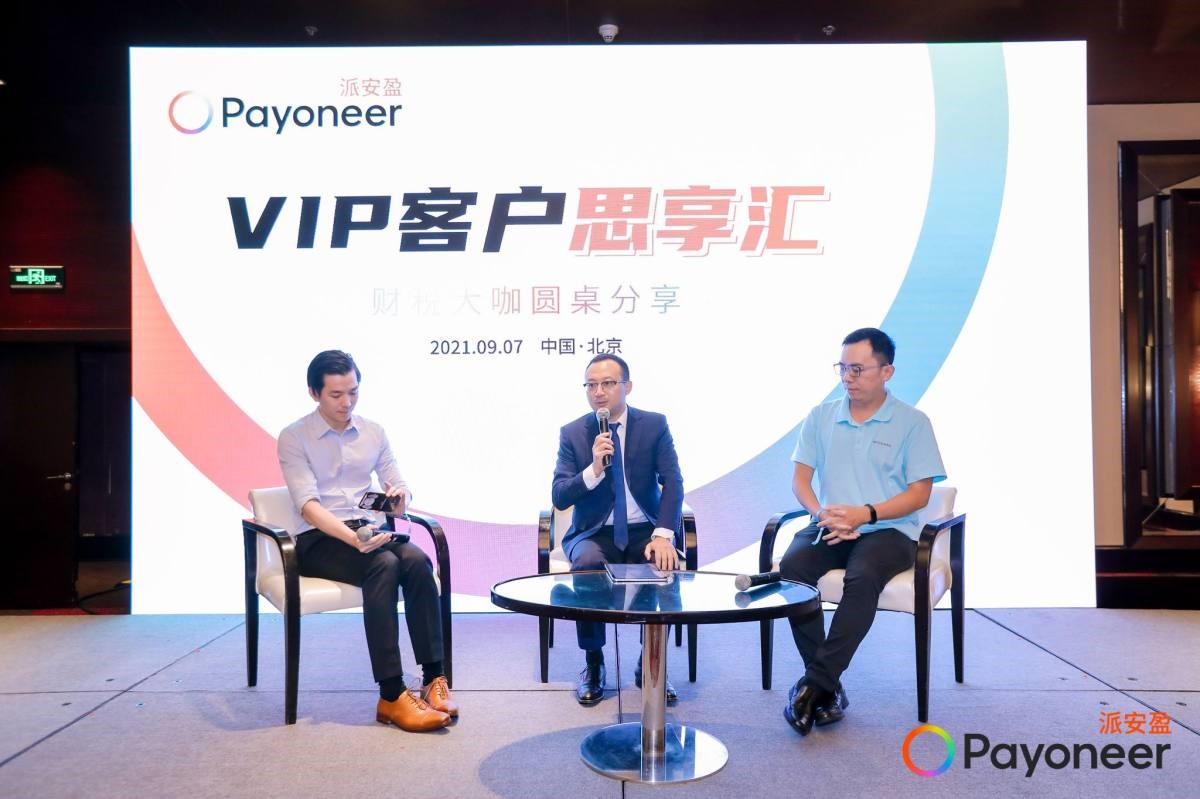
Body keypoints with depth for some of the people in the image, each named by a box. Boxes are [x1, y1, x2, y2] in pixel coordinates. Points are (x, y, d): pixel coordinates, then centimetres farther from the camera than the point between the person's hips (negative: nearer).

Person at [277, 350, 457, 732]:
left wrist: (400, 493, -17)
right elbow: (308, 504, -15)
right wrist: (352, 538, -33)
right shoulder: (294, 438, -4)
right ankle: (391, 696, -33)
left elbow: (396, 482, 11)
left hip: (368, 530, 4)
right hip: (318, 540, -4)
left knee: (417, 560, -28)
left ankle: (434, 678, -25)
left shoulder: (373, 432, 11)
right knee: (384, 565, -34)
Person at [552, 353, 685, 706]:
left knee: (669, 564, -30)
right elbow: (559, 497, -6)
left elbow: (673, 483, -9)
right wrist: (593, 470, -24)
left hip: (644, 531, 1)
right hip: (594, 532, 0)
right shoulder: (572, 433, -1)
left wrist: (663, 535, -24)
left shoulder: (655, 425, -1)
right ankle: (593, 664, -12)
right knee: (587, 562, -33)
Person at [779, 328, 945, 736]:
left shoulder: (912, 423, 2)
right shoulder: (820, 417, 12)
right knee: (791, 567, -29)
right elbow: (800, 477, 9)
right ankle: (829, 687, -21)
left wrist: (864, 514, -17)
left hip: (888, 530, -3)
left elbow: (920, 493, -3)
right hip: (830, 527, 3)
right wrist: (822, 513, -13)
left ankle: (815, 684, -28)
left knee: (862, 577, -36)